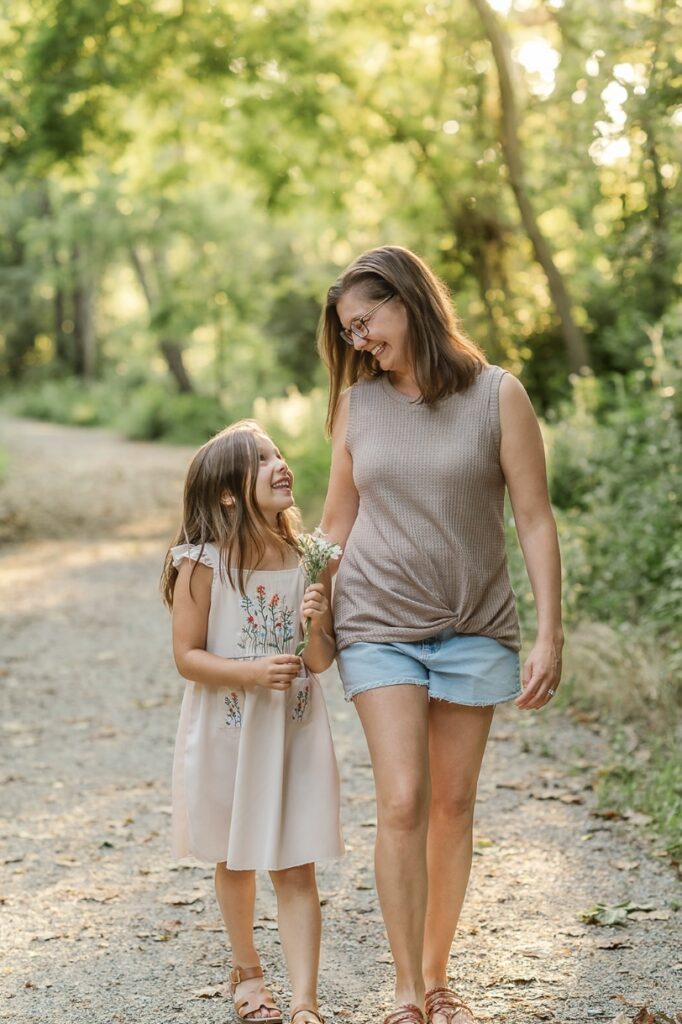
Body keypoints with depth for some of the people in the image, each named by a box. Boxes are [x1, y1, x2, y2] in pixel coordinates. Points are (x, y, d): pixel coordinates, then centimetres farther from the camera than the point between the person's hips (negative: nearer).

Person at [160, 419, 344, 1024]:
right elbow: (187, 656, -12)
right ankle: (246, 970, 39)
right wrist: (252, 672, -26)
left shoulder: (307, 558, -4)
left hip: (295, 731, 2)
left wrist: (319, 622, -20)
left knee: (297, 868, 0)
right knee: (235, 862, 17)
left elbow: (320, 661, 1)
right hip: (228, 732, -1)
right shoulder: (203, 562, -14)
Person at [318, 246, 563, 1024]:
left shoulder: (497, 396, -4)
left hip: (473, 630, 0)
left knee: (454, 806, 6)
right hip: (380, 628, 1)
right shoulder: (356, 403, 4)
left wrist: (549, 635, -8)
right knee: (402, 804, -9)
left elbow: (534, 520, -4)